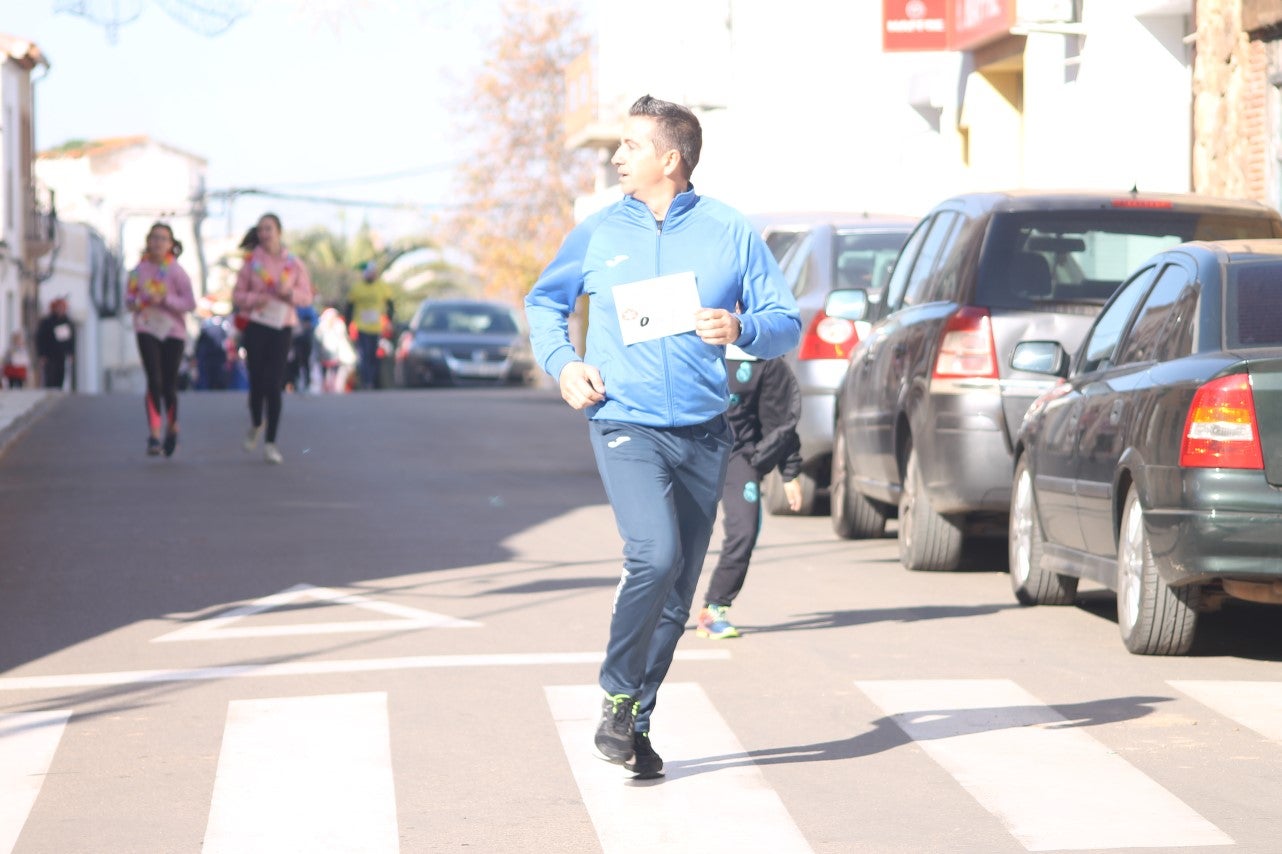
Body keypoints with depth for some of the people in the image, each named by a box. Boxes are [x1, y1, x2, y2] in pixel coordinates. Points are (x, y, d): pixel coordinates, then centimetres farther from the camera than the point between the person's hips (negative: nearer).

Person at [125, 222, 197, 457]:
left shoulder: (176, 271, -3)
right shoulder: (139, 269, 5)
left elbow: (190, 303, -6)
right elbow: (129, 297, 14)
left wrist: (164, 300, -19)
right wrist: (135, 303, -9)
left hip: (173, 331, -1)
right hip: (146, 330, 1)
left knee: (169, 384, 4)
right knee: (154, 381, -14)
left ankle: (172, 427, 30)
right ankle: (154, 434, -18)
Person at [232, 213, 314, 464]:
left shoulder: (293, 263, 4)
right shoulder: (252, 261, 3)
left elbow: (307, 296, 5)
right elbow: (237, 295, 5)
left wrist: (289, 293, -14)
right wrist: (255, 299, -15)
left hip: (282, 327, 0)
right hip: (256, 327, 0)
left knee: (275, 385, -6)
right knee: (257, 381, 0)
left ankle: (270, 443, -3)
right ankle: (255, 425, 32)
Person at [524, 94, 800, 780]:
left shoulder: (730, 232, 4)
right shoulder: (597, 233, 6)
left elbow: (787, 324, 6)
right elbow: (544, 301, 20)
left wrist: (742, 329, -15)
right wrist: (562, 363, 3)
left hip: (703, 433, 2)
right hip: (625, 423, -2)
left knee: (677, 594, 7)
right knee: (655, 554, -24)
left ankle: (635, 723, 21)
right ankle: (618, 694, -5)